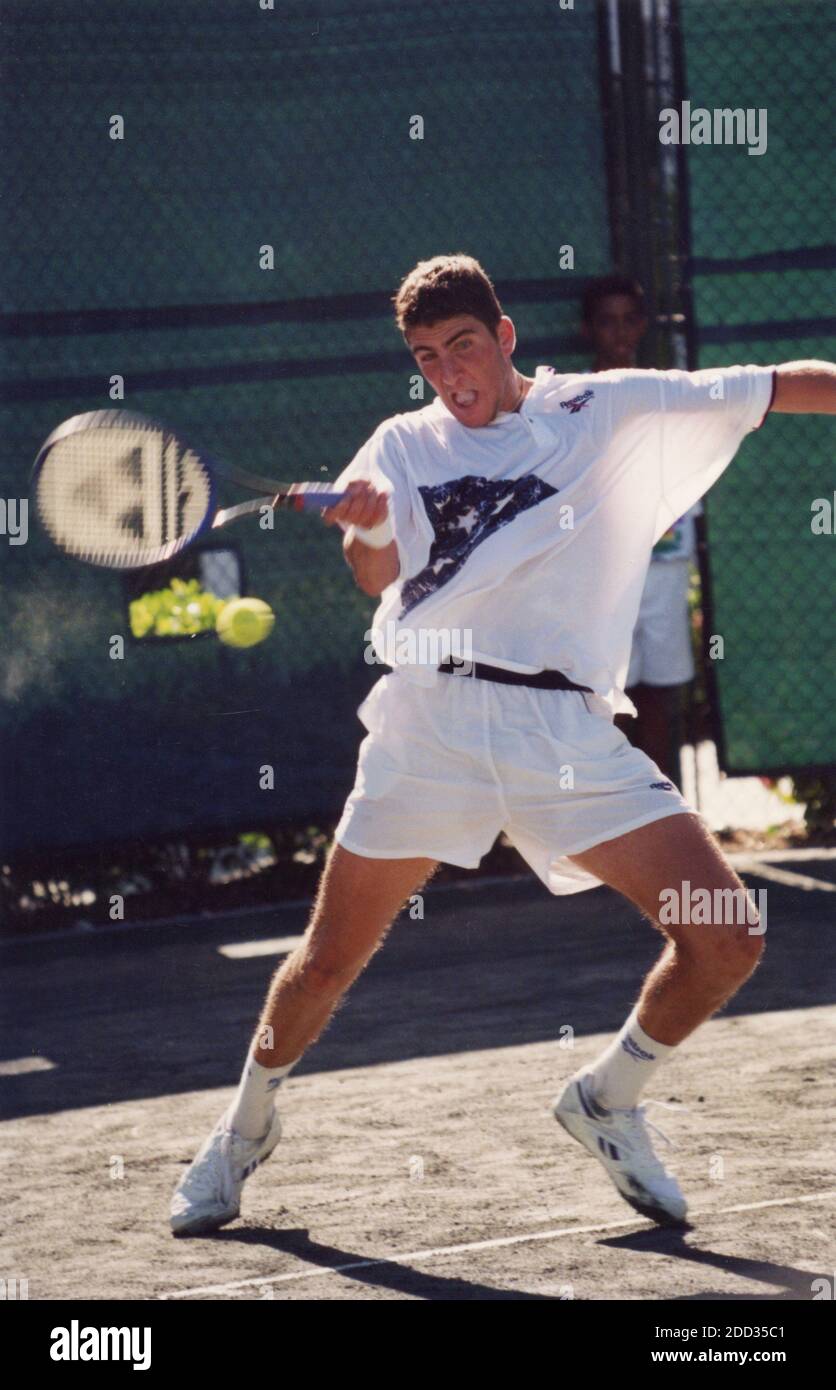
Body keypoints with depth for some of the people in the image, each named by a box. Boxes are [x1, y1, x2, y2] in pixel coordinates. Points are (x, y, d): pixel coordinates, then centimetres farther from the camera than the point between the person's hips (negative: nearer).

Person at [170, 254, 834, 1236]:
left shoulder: (609, 411, 9)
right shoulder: (405, 445, 11)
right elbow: (377, 578, -3)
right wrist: (367, 526, -23)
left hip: (567, 732, 0)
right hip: (431, 719, 0)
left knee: (727, 940, -10)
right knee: (329, 959, 3)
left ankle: (607, 1099, 15)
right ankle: (245, 1125, 31)